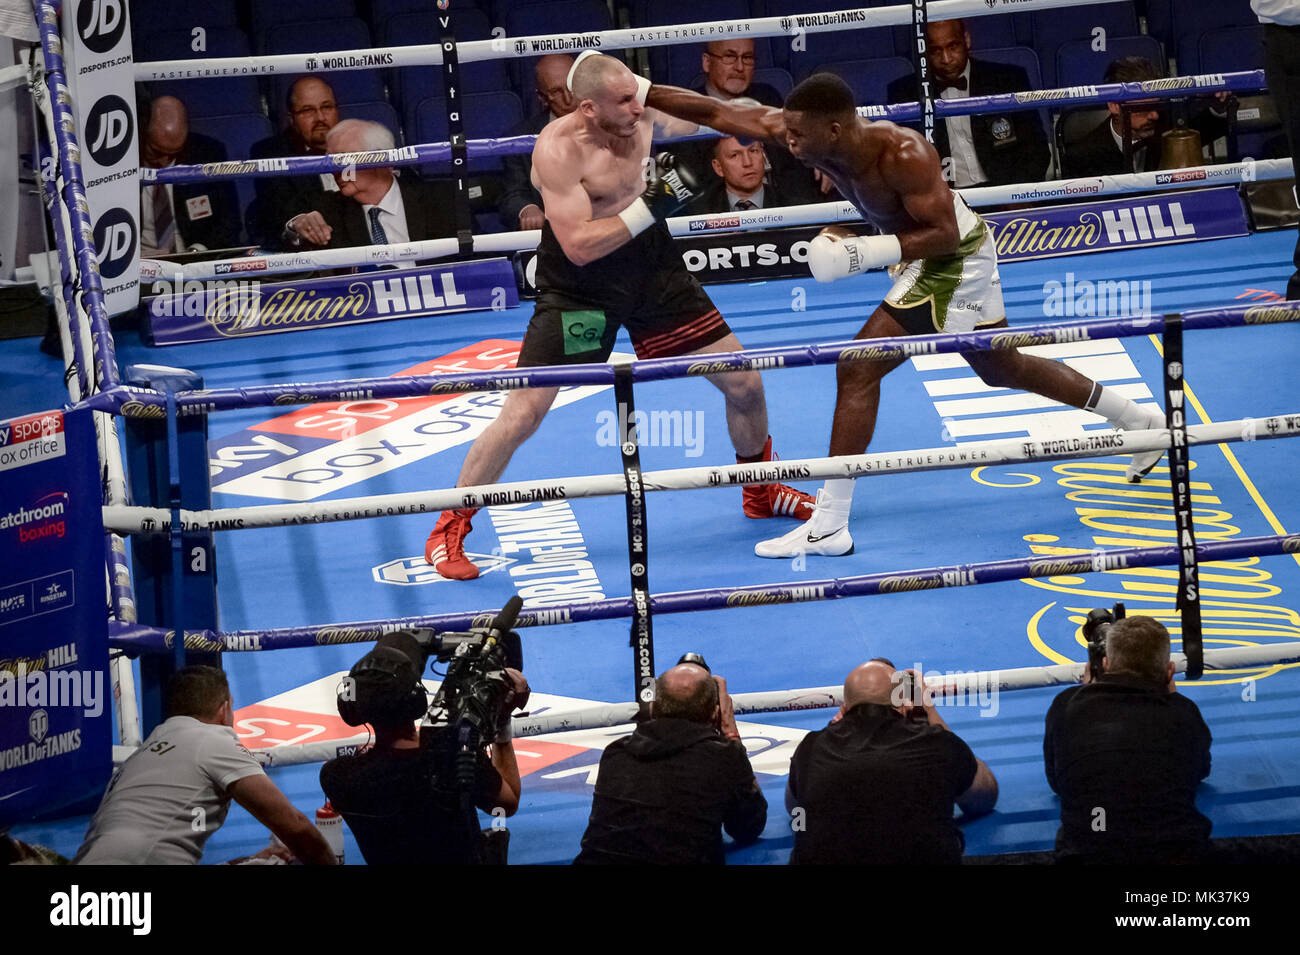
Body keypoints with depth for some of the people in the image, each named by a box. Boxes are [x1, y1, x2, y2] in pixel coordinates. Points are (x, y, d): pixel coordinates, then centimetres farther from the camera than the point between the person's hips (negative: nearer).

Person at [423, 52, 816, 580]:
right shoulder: (559, 148, -26)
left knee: (744, 383, 8)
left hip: (652, 266, 6)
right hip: (579, 284, -6)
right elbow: (579, 246, -30)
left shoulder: (644, 109, -9)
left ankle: (761, 492, 34)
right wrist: (649, 208, -33)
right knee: (524, 411, -10)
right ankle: (448, 532, 4)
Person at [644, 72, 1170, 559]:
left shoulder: (902, 155, -34)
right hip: (927, 258, 9)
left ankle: (829, 525, -12)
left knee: (859, 370, -15)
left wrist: (866, 251, -38)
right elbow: (716, 113, -13)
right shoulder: (812, 136, -14)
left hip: (954, 261, -9)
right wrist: (642, 92, -17)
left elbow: (945, 234, -30)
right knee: (1003, 368, 25)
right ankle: (1140, 421, 40)